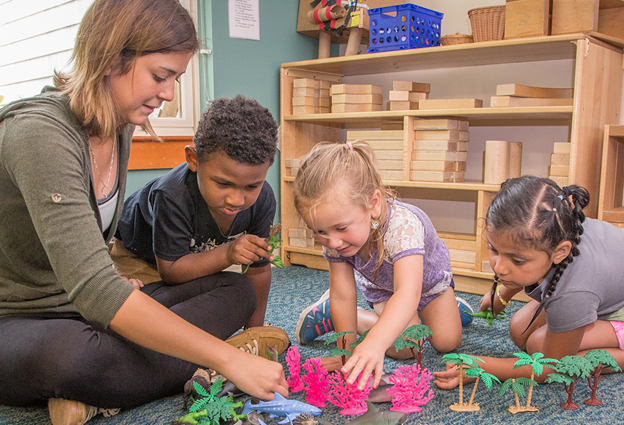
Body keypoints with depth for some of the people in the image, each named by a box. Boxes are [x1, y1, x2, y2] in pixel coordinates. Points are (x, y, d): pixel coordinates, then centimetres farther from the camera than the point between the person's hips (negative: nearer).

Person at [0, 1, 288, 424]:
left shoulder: (120, 130, 1)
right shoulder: (39, 133, -26)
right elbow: (95, 292, -35)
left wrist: (114, 283, -2)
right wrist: (228, 359, -34)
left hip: (87, 310, 8)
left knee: (237, 289, -3)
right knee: (67, 350, -43)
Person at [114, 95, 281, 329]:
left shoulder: (263, 200, -27)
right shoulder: (174, 197, -43)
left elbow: (259, 270, -16)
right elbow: (170, 271, -36)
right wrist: (228, 254, -50)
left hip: (199, 254, 5)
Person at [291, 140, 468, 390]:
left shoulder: (403, 225, -50)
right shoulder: (334, 239, -34)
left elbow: (408, 292, -62)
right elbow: (342, 297, -25)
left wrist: (375, 343, -76)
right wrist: (348, 351, -25)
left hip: (427, 277, -1)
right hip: (381, 285, 1)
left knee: (447, 343, 1)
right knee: (403, 350, -14)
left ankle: (446, 306, 32)